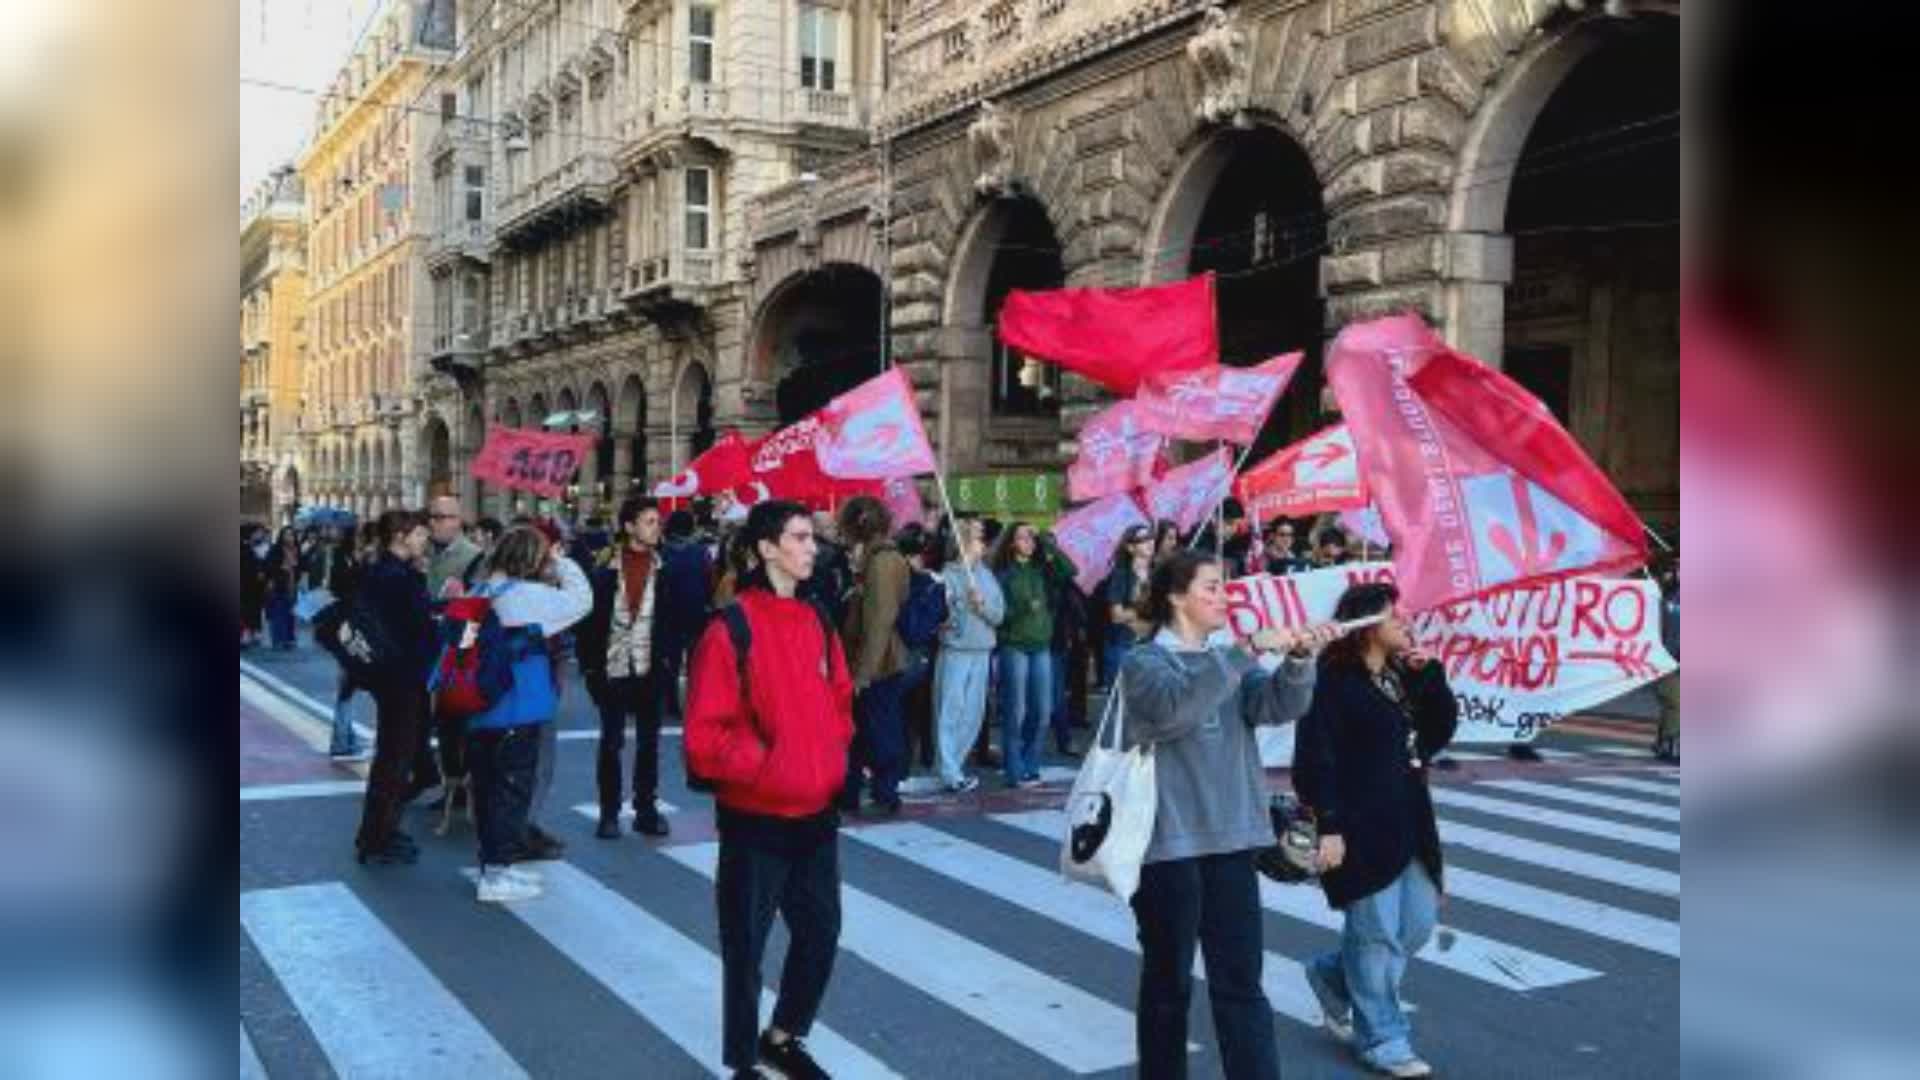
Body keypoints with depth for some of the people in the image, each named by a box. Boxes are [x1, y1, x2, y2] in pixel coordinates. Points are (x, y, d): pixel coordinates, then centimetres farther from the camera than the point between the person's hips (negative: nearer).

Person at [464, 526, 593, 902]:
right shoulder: (530, 595, -15)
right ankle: (496, 875, 3)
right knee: (512, 788, 0)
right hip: (517, 711, -8)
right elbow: (582, 599, -10)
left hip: (479, 708, 8)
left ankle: (494, 863, 25)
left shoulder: (480, 593, 9)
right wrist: (562, 562, 0)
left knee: (487, 786, 14)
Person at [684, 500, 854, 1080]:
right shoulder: (730, 628, -15)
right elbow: (706, 734, -17)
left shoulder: (817, 621, 6)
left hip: (817, 813, 7)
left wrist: (834, 757, 4)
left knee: (821, 933, 17)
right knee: (746, 945, 6)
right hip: (755, 820, -6)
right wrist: (765, 767, -18)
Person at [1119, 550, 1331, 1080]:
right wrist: (1248, 652, -30)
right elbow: (1175, 709, -27)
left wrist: (1298, 659, -25)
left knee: (1241, 979, 5)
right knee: (1168, 980, 8)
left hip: (1230, 837, 5)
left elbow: (1277, 706, -6)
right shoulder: (1143, 662, -6)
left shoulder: (1232, 658, 11)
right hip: (1168, 841, -4)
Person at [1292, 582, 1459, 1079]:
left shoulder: (1403, 675, 11)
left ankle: (1332, 975, 33)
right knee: (1378, 935, 1)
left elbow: (1442, 729, 10)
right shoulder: (1332, 682, -14)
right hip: (1361, 827, -8)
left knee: (1418, 921, 14)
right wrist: (1328, 826, -22)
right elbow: (1314, 759, -18)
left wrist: (1429, 673, -3)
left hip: (1408, 821, 8)